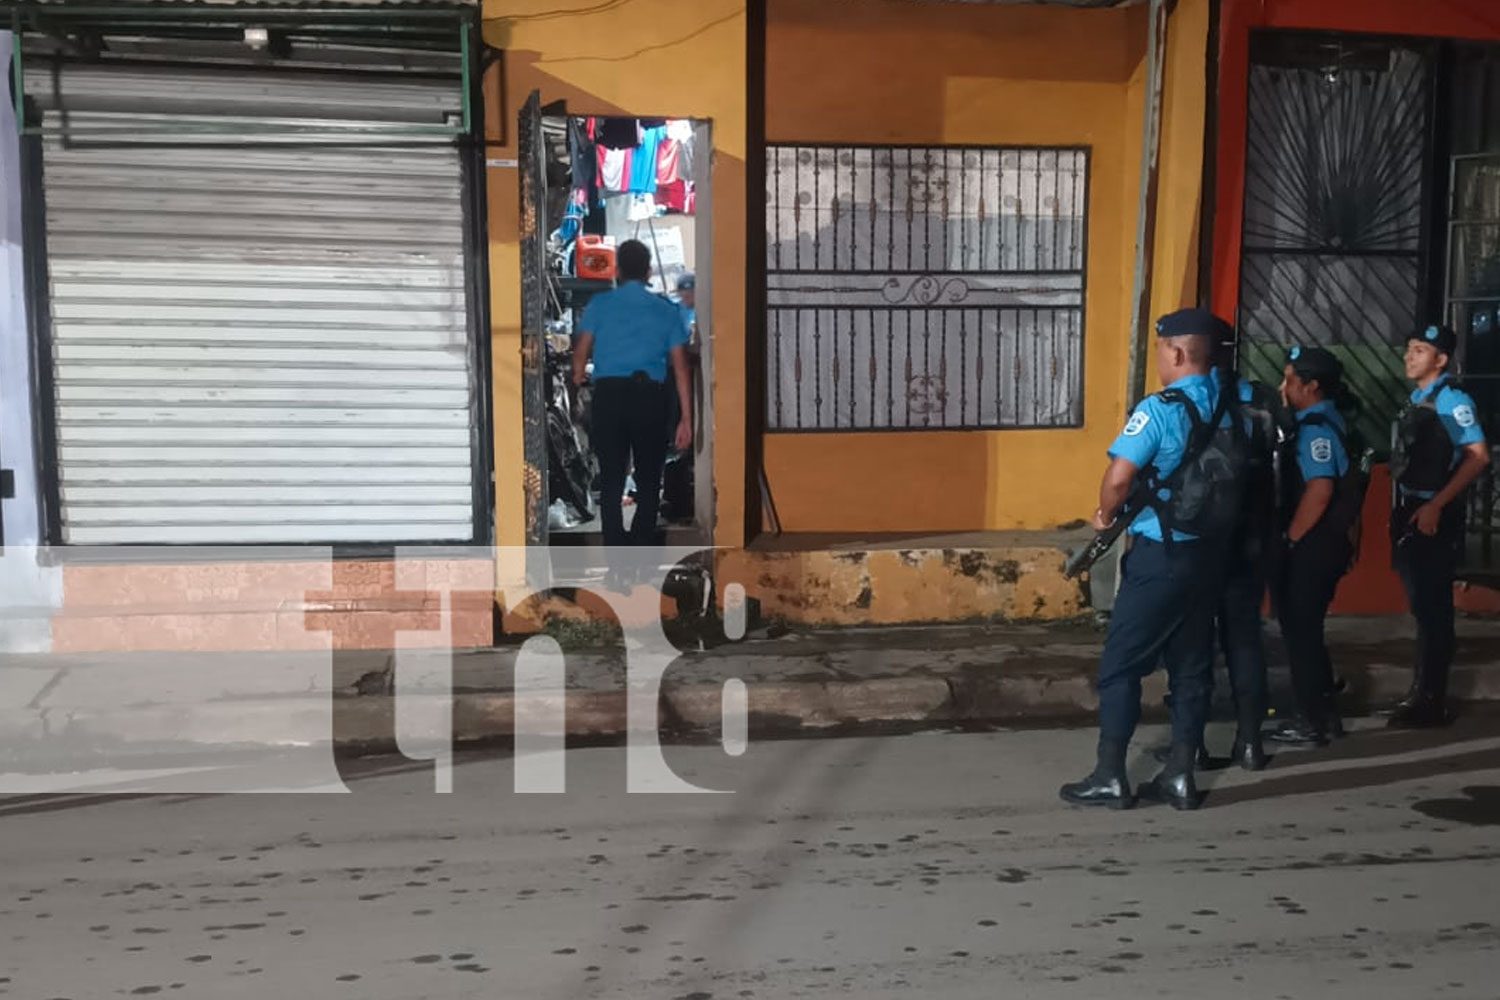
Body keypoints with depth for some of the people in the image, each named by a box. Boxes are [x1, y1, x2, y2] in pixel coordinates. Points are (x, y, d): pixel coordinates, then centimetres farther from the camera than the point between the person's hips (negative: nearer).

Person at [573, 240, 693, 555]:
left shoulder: (600, 305, 5)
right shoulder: (666, 310, 7)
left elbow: (581, 352, -4)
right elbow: (680, 366, 2)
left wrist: (577, 384, 11)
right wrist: (686, 418, 3)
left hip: (609, 393, 0)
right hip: (649, 395, 0)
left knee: (611, 480, 4)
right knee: (648, 480, 11)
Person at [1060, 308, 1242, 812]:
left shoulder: (1161, 408, -16)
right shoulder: (1232, 408, 4)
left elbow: (1119, 476, -23)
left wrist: (1105, 515, -5)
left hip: (1160, 555, -7)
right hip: (1209, 552, 7)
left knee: (1121, 663, 3)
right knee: (1192, 666, 12)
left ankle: (1109, 776, 6)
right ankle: (1180, 775, 17)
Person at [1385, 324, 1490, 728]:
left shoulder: (1452, 399, -12)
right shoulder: (1416, 400, 12)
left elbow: (1478, 457, -19)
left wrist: (1436, 506, -21)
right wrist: (1401, 510, 10)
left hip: (1435, 516, -8)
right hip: (1410, 513, 8)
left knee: (1433, 608, -2)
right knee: (1420, 605, 15)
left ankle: (1431, 702, 5)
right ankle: (1420, 691, 26)